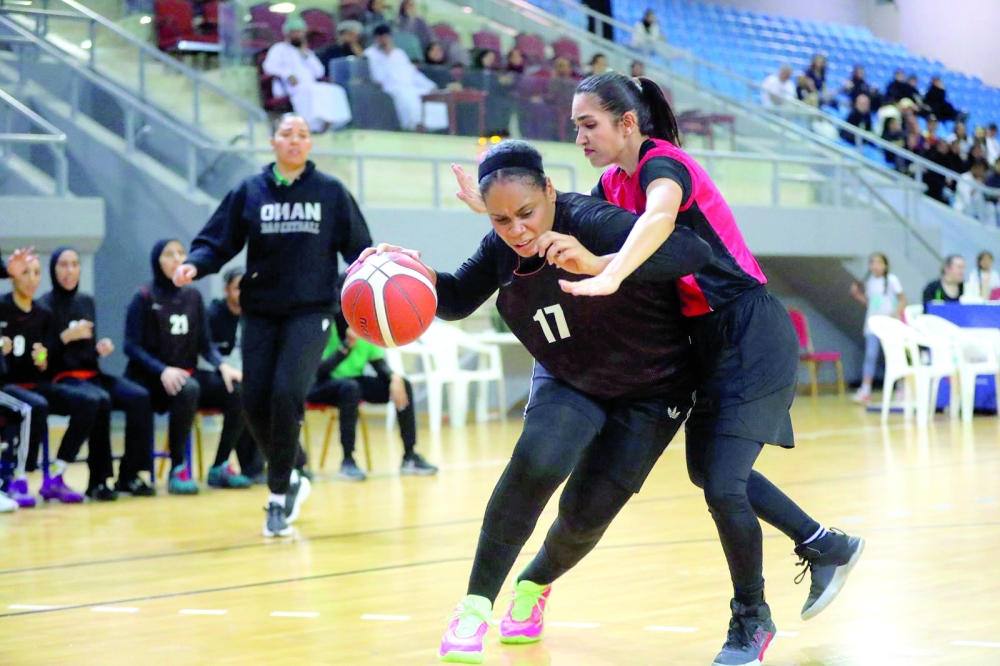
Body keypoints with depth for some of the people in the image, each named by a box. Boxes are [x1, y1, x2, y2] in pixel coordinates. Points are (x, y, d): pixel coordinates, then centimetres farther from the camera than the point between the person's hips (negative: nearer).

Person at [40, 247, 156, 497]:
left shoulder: (87, 302, 16)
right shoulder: (45, 306, -4)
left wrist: (100, 348, 1)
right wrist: (66, 336, -21)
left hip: (92, 374, 6)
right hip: (61, 379, -6)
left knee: (140, 397, -20)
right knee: (100, 399, -36)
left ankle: (130, 475, -17)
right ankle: (99, 478, -28)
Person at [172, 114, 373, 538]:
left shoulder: (331, 192, 5)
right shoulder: (249, 193, 6)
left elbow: (358, 248, 7)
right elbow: (217, 242, 3)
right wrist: (195, 265, -16)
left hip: (310, 311, -2)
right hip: (261, 312, 2)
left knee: (287, 394, -19)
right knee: (255, 402, -3)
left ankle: (279, 494, -5)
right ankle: (290, 478, 23)